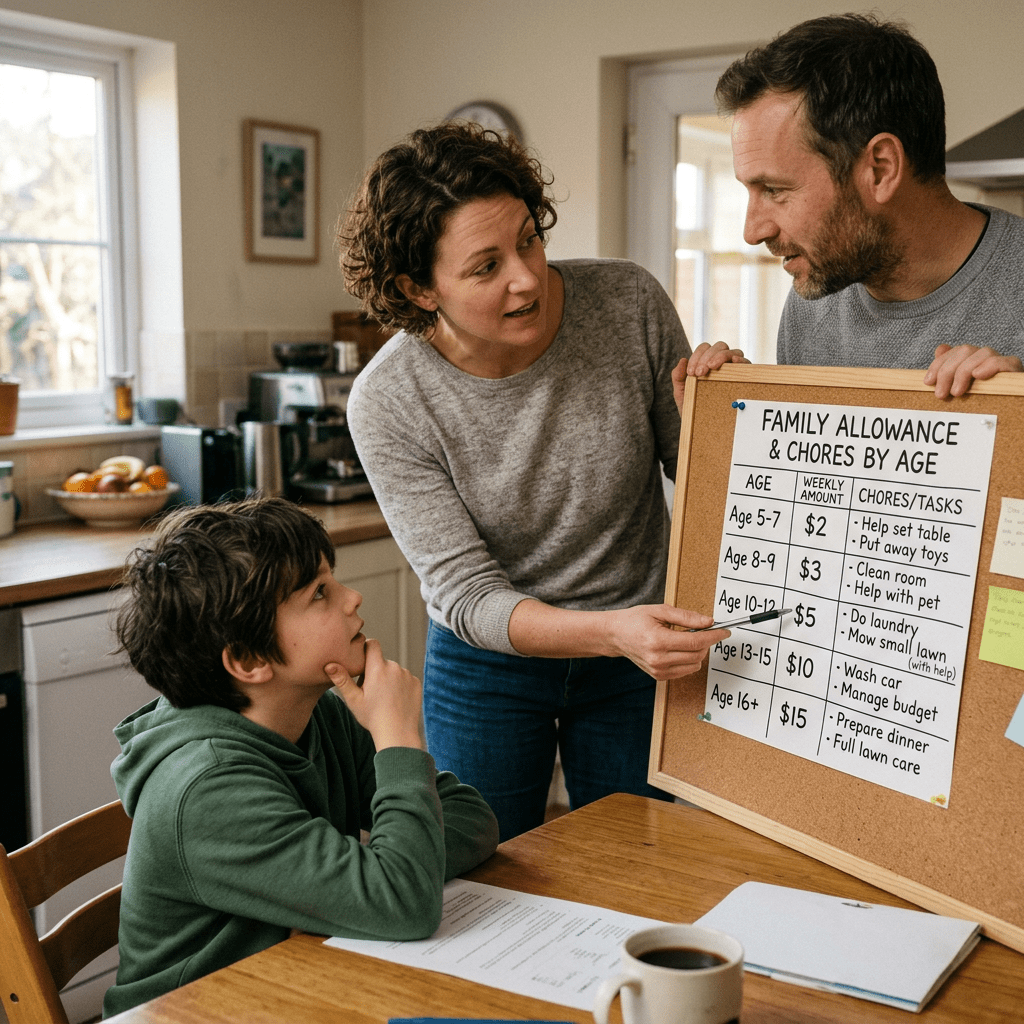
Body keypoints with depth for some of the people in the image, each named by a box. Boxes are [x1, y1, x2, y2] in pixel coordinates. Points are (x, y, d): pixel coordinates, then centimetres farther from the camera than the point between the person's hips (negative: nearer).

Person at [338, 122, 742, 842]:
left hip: (641, 651, 2)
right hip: (488, 664, -1)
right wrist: (613, 631, -37)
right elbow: (466, 594, -21)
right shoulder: (388, 402, -21)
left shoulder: (630, 303, -17)